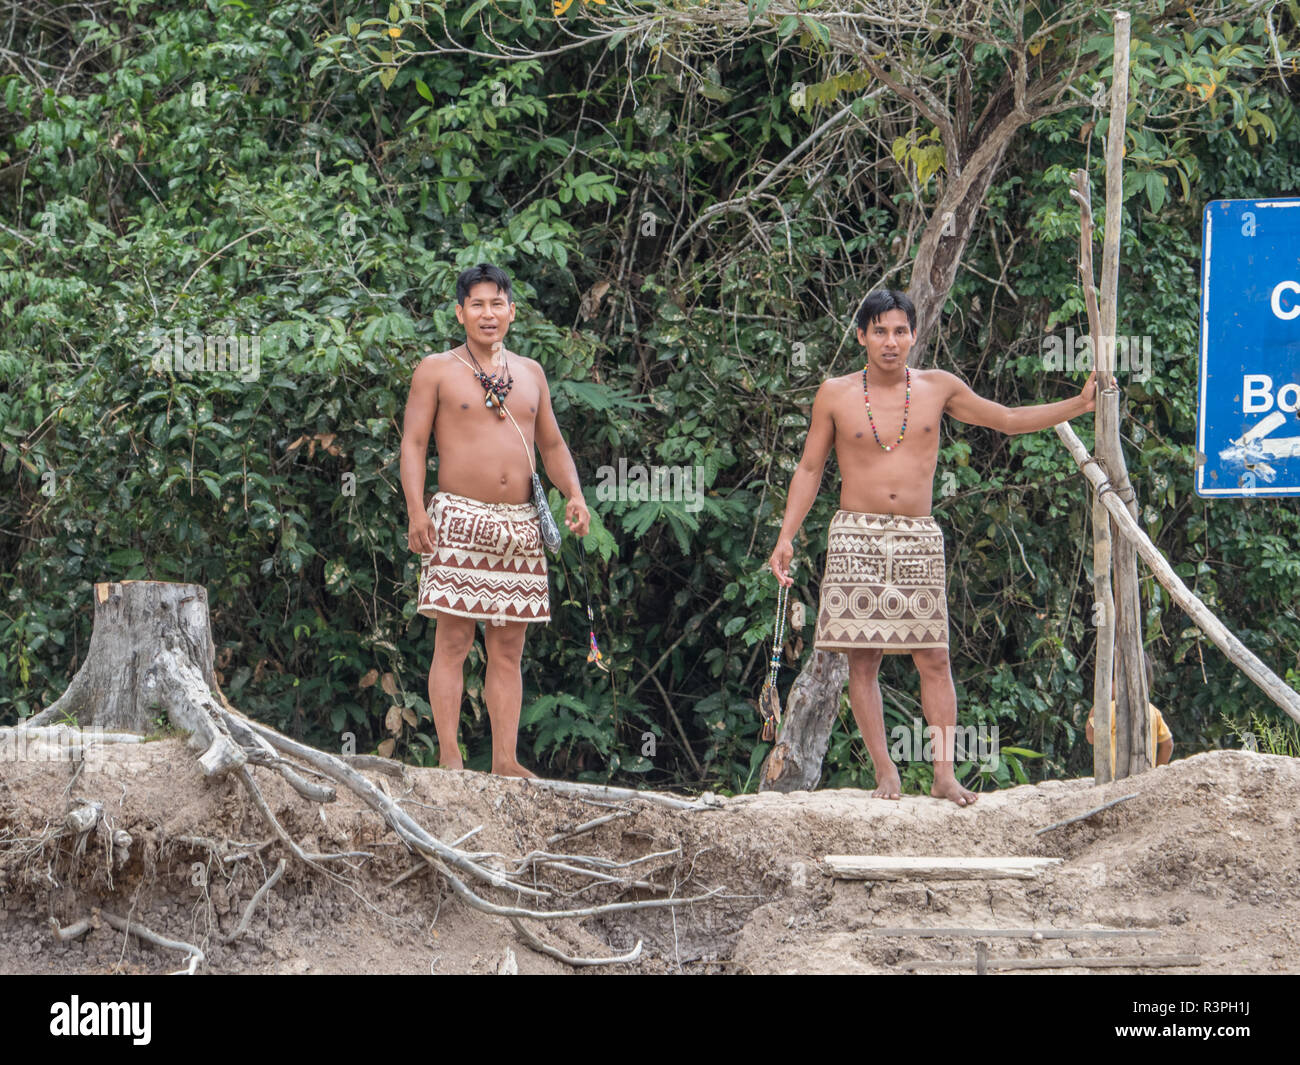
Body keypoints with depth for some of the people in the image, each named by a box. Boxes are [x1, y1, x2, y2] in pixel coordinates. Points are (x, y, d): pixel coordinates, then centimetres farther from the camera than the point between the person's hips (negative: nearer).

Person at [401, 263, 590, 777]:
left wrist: (574, 494, 4)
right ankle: (449, 756, -7)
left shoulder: (530, 373, 17)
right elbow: (413, 443, -1)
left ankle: (505, 758, 6)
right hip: (459, 519, -4)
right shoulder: (436, 370, 4)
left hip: (520, 523, 5)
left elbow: (552, 445, 22)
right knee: (453, 642, -8)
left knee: (508, 648, 4)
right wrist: (416, 510, -14)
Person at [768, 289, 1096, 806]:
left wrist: (1079, 405, 7)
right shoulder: (835, 395, 2)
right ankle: (885, 773, 1)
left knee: (934, 658, -3)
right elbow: (809, 469, 8)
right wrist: (787, 536, 0)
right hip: (856, 536, -1)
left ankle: (944, 774, -2)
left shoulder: (938, 388, 6)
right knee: (862, 660, -4)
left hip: (919, 538, 1)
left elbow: (1008, 420, 15)